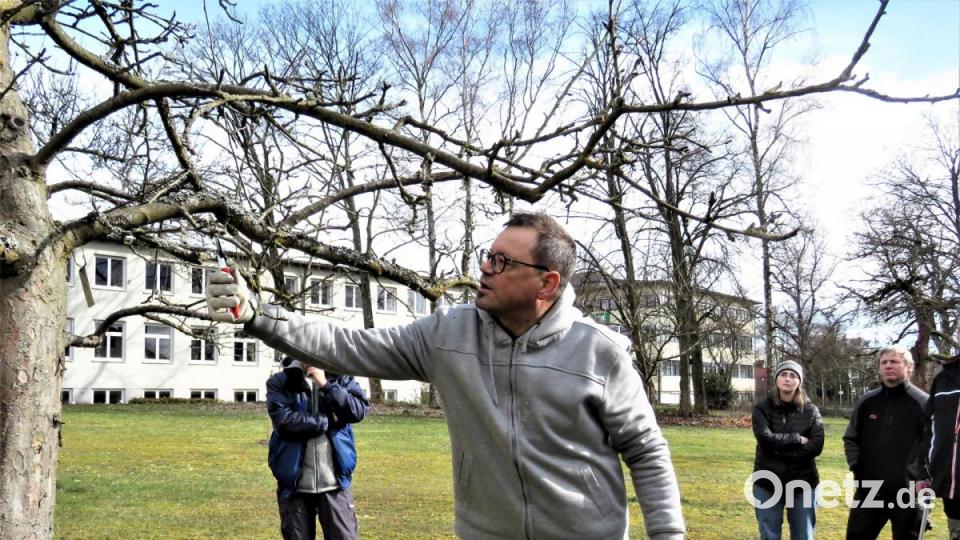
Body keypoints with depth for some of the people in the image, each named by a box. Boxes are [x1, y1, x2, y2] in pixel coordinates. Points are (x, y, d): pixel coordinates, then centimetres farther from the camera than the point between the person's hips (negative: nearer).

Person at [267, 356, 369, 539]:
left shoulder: (340, 378, 7)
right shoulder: (279, 383, 2)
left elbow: (359, 410, -8)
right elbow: (283, 420, -14)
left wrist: (326, 385, -14)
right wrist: (328, 421, -10)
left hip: (335, 482, 1)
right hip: (295, 483, 0)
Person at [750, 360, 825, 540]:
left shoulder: (811, 410, 1)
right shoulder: (762, 408, -2)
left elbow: (816, 446, -11)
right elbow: (766, 439, -16)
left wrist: (779, 451, -15)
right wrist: (798, 439, -11)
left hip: (802, 482, 1)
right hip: (768, 482, -1)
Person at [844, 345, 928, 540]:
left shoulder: (922, 403, -7)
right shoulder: (866, 402, 6)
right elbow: (851, 439, 17)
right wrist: (856, 467, 5)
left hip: (908, 492, -4)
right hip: (869, 490, 4)